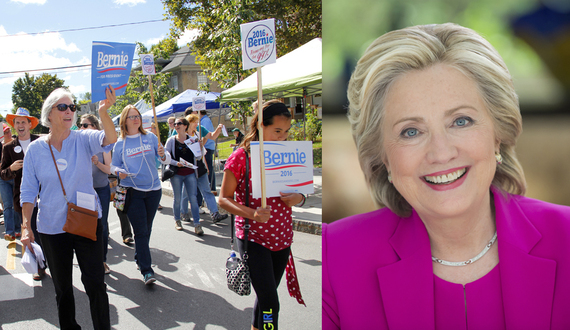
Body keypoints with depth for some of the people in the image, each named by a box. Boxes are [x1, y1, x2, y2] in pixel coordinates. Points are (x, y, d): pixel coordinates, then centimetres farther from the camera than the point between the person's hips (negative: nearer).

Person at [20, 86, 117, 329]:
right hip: (51, 229, 1)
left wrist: (103, 112, -45)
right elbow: (28, 191, 2)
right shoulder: (35, 148, -2)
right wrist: (26, 227, -6)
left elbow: (109, 140, -27)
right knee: (62, 288, 15)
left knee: (95, 284, 2)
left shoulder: (83, 139, -6)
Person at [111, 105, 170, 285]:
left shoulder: (150, 137, 3)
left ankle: (139, 259, 34)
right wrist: (118, 171, -13)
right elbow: (113, 165, 9)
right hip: (133, 192, -2)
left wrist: (163, 155, -22)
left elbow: (166, 159, 2)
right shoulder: (120, 144, 2)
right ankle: (146, 270, -2)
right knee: (140, 231, -5)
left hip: (153, 190, 2)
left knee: (146, 229, 14)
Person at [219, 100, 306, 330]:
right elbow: (224, 199, -9)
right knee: (270, 303, -9)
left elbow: (298, 189, 14)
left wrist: (298, 198, -11)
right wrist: (252, 213, -25)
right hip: (253, 236, -5)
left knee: (267, 295, 18)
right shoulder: (241, 157, -11)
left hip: (281, 237, 5)